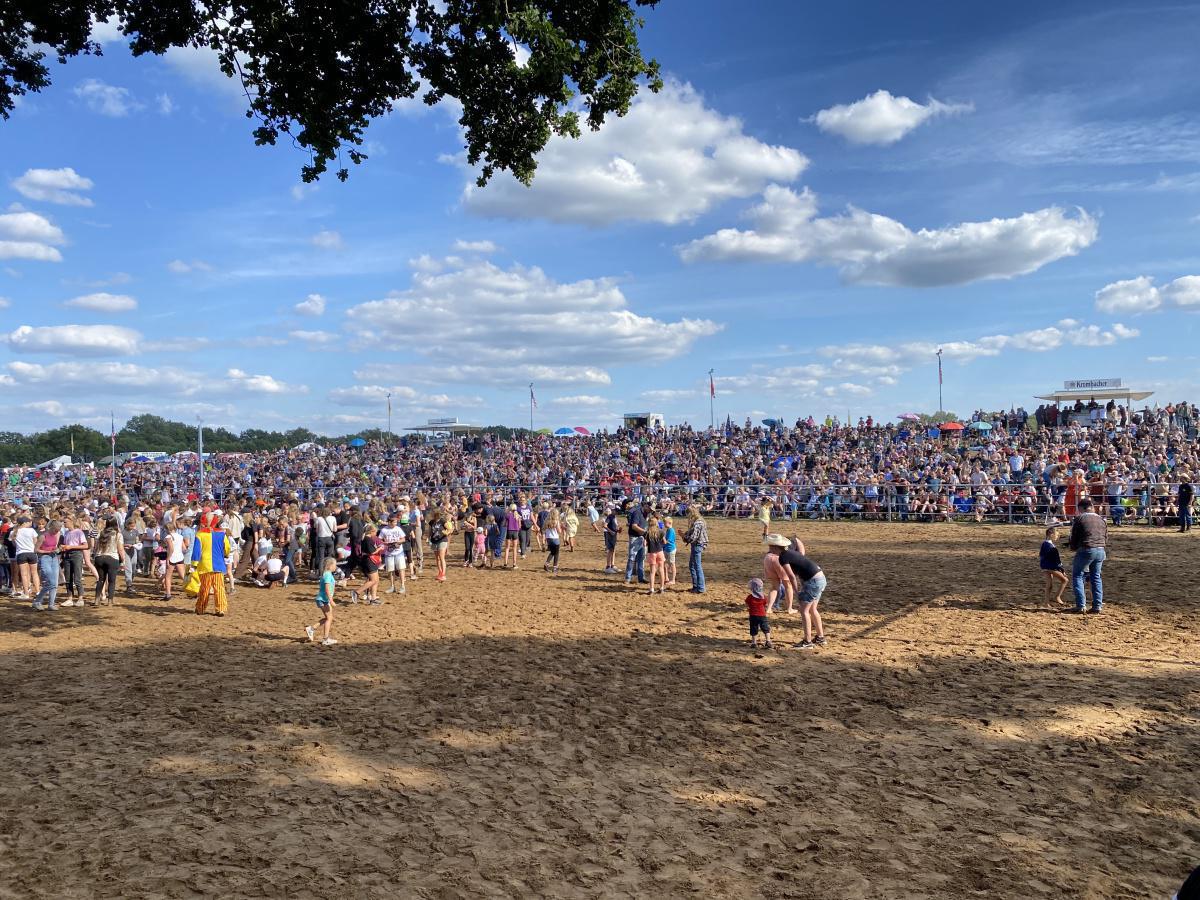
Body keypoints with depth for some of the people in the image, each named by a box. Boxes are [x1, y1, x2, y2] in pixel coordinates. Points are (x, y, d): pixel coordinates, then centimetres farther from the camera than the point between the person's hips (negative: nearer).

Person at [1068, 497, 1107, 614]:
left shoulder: (1079, 519, -3)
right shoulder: (1102, 520, 12)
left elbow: (1073, 538, -1)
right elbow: (1106, 539, 15)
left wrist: (1073, 547, 17)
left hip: (1086, 551, -5)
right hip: (1101, 551, 5)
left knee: (1077, 576, 6)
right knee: (1096, 577, 16)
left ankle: (1080, 605, -1)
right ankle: (1098, 605, 13)